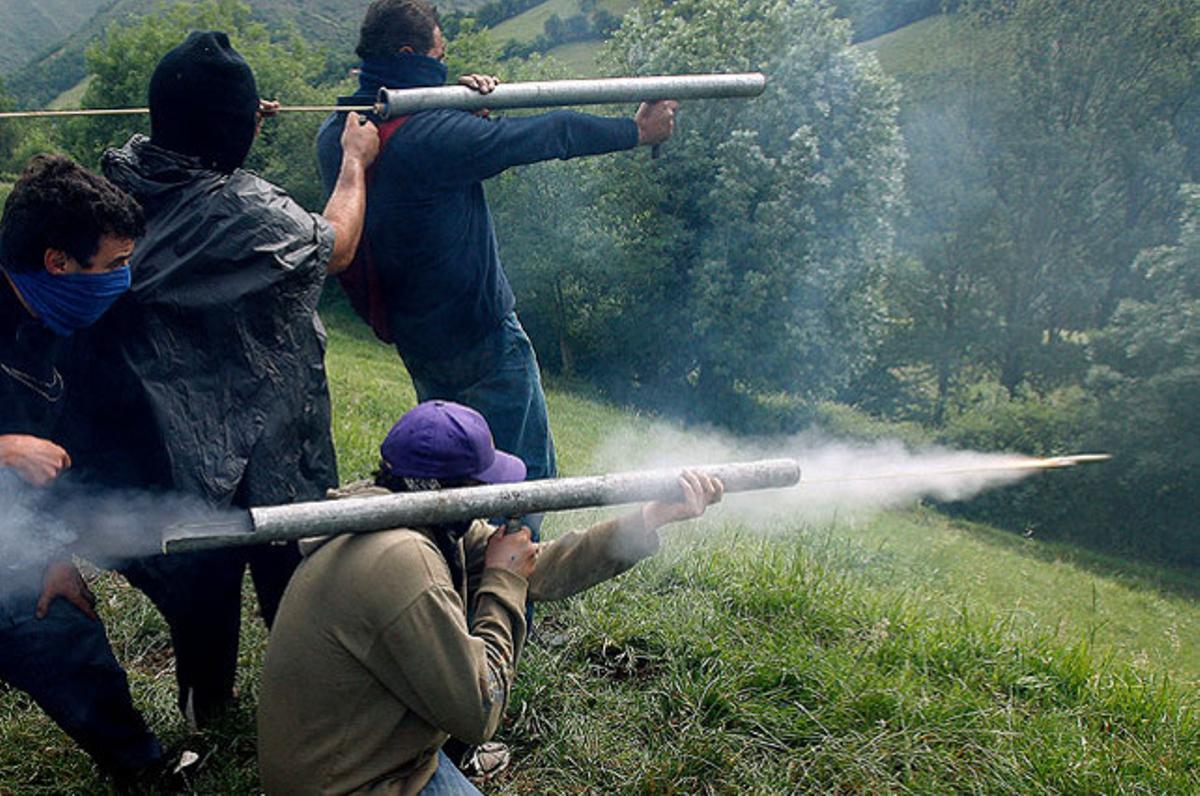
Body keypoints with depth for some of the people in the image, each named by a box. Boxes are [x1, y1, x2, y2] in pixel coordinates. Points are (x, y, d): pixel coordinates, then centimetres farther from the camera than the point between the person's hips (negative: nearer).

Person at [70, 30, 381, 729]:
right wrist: (356, 161, 5)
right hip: (259, 438, -6)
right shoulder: (248, 211, -26)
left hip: (162, 431, 6)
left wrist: (227, 126, 14)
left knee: (201, 566, 23)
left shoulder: (124, 175, -9)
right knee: (284, 565, 15)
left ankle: (206, 702, 43)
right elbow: (335, 247, -8)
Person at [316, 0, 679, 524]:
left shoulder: (333, 135, -1)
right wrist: (638, 131, 0)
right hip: (480, 334, -8)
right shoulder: (432, 137, -23)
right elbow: (548, 135, -13)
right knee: (528, 472, 5)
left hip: (413, 338, 9)